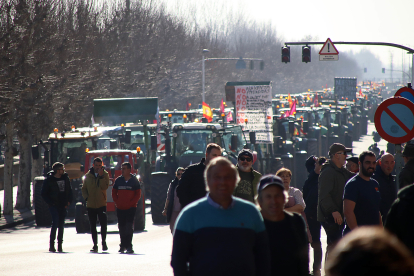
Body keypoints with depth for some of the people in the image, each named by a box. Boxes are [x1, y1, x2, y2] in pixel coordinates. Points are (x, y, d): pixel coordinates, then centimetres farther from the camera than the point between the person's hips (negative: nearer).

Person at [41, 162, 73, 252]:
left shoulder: (65, 178, 9)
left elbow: (69, 190, 17)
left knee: (61, 225, 7)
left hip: (63, 206, 5)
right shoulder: (49, 180, -5)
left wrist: (68, 201, 3)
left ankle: (60, 245, 14)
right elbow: (44, 193, -1)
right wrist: (50, 203, -9)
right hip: (54, 206, -5)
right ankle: (51, 244, -11)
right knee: (55, 223, -15)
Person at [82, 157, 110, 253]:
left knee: (103, 223, -13)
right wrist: (86, 197, -4)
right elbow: (84, 189, 13)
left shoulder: (105, 175, 2)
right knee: (92, 226, 6)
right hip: (91, 204, 2)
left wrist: (101, 176, -20)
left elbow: (104, 187, -12)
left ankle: (103, 242, 4)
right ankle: (95, 245, 13)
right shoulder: (88, 176, 8)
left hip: (101, 204, -2)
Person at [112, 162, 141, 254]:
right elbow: (114, 193, 13)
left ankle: (128, 246, -13)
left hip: (131, 208, -4)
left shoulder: (134, 181, 0)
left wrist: (131, 203, -10)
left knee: (129, 227, -11)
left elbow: (138, 195, 0)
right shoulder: (118, 180, 9)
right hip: (120, 208, 4)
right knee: (122, 227, 7)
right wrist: (117, 202, 0)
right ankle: (123, 245, 16)